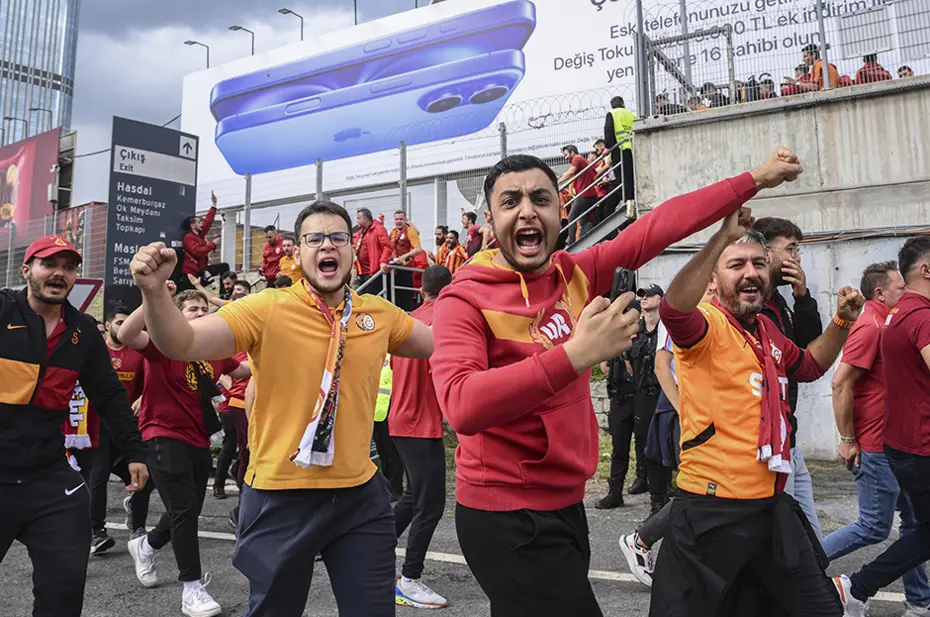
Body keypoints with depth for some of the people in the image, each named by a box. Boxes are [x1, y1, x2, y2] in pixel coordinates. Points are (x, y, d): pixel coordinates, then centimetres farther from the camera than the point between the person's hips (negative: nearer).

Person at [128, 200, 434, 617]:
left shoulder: (380, 314, 1)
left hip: (360, 493, 3)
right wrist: (154, 290, -36)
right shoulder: (266, 309, -11)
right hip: (281, 496, -2)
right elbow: (182, 344, -19)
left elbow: (438, 345, 15)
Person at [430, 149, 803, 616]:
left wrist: (755, 180, 11)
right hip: (508, 517, -7)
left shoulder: (576, 275, 1)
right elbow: (461, 407, -33)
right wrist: (575, 354, -38)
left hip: (566, 503, 7)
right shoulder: (465, 299, -17)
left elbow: (660, 226, 7)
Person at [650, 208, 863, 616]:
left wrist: (841, 322, 17)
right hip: (712, 510, -8)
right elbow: (674, 309, -38)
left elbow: (809, 366, 31)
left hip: (771, 505, 8)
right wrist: (723, 236, -43)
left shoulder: (767, 331, 12)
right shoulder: (707, 324, -14)